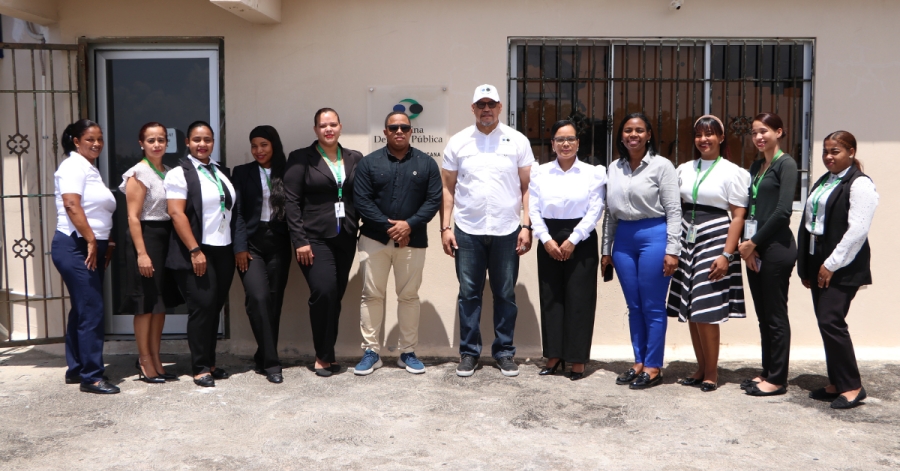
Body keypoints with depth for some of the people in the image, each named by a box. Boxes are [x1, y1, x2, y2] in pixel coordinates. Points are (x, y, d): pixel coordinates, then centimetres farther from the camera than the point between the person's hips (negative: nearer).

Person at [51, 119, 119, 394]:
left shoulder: (91, 170, 20)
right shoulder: (73, 166, -9)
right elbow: (72, 205, -21)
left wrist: (107, 243, 15)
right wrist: (91, 241, -20)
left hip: (92, 249, 10)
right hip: (76, 248, -10)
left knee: (82, 310, 14)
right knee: (91, 311, -10)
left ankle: (75, 370, 24)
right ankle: (91, 376, -5)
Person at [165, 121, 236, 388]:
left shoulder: (222, 171, 15)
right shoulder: (179, 173, -3)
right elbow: (177, 214, -12)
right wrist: (195, 250, -17)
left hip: (223, 250, 6)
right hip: (196, 251, -6)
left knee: (216, 308, 9)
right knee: (202, 307, -5)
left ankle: (210, 362, 19)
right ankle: (200, 367, 6)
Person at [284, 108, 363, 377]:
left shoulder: (355, 159, 11)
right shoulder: (301, 158, 0)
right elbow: (291, 201, -5)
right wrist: (300, 240, -11)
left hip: (345, 239, 4)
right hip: (315, 238, -4)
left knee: (336, 297, 6)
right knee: (324, 293, -14)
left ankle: (326, 355, 19)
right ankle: (324, 356, 3)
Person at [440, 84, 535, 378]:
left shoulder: (517, 141, 2)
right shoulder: (458, 142, 4)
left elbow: (528, 188, 2)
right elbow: (448, 189, 5)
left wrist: (526, 226, -5)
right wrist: (445, 227, -2)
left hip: (507, 231, 0)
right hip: (467, 231, 1)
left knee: (505, 295, 8)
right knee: (469, 294, 6)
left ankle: (505, 352, 20)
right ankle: (469, 352, 17)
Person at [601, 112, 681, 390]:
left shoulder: (661, 166, -3)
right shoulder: (614, 169, 12)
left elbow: (673, 210, -5)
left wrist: (672, 250, -11)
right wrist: (606, 249, 14)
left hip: (654, 236, -5)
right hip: (623, 239, 5)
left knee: (653, 307, 0)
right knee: (633, 306, 11)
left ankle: (653, 368, 11)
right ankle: (639, 363, 21)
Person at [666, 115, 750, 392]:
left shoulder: (732, 172, -2)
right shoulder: (684, 170, 12)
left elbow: (738, 216, -6)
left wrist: (726, 254, -14)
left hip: (714, 240, -5)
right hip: (686, 241, 5)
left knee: (706, 311, -6)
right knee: (690, 310, 7)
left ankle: (712, 374, 9)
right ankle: (701, 369, 20)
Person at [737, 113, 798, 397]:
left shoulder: (785, 164, -7)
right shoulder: (756, 166, 15)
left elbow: (783, 210, -15)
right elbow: (750, 208, 13)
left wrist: (754, 242, -11)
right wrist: (747, 244, -1)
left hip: (776, 247, -7)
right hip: (754, 248, 7)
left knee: (776, 316, -1)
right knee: (763, 315, 12)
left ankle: (777, 379, 8)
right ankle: (767, 372, 21)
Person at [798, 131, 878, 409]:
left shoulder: (859, 184, -9)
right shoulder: (823, 182, 16)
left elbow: (857, 230, -18)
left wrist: (832, 264, -17)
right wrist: (806, 265, 13)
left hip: (842, 267, -8)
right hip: (818, 263, 8)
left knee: (831, 321, -10)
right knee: (826, 323, 10)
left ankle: (852, 386, 3)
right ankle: (837, 383, 19)